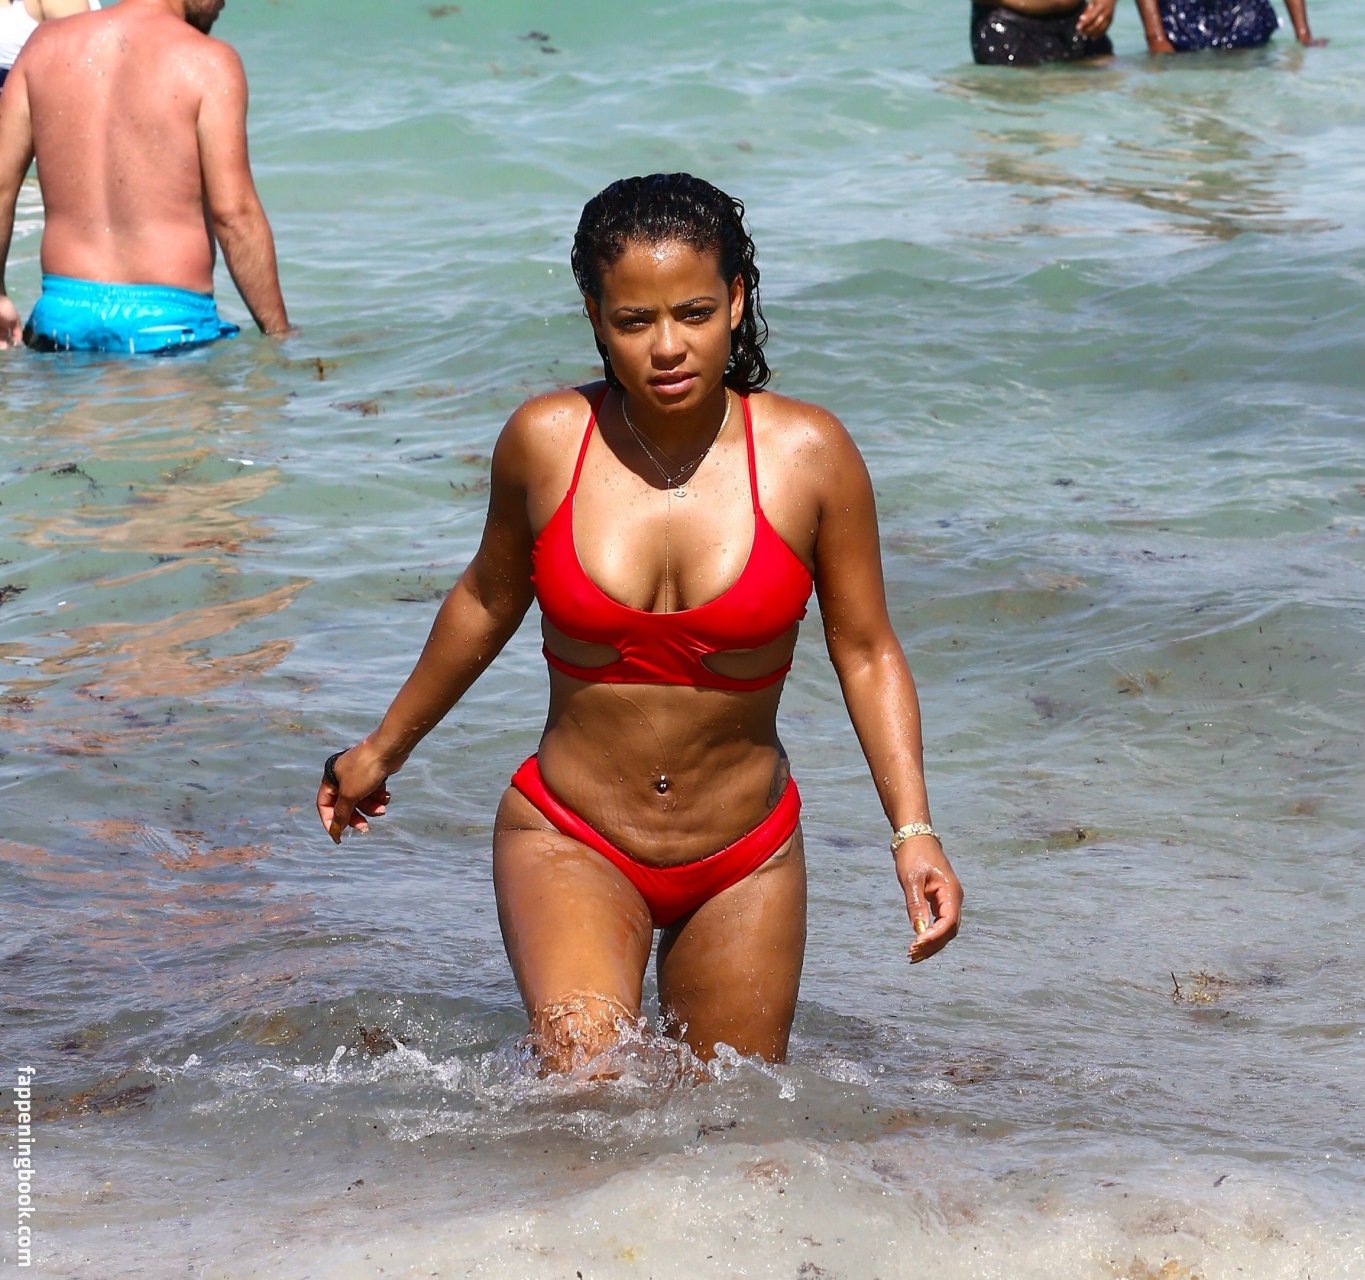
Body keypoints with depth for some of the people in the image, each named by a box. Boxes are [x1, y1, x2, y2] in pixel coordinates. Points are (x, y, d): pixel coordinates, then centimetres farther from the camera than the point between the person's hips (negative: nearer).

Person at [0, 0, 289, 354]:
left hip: (60, 312, 5)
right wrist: (279, 334, -4)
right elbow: (233, 214, -9)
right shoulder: (206, 62, -4)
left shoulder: (47, 44, 10)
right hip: (167, 319, -4)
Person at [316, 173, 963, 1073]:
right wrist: (385, 750, 21)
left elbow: (866, 652, -1)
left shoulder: (807, 454, -11)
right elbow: (490, 599, 10)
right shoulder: (546, 442, -9)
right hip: (569, 843, -1)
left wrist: (913, 829, -12)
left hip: (745, 861, 1)